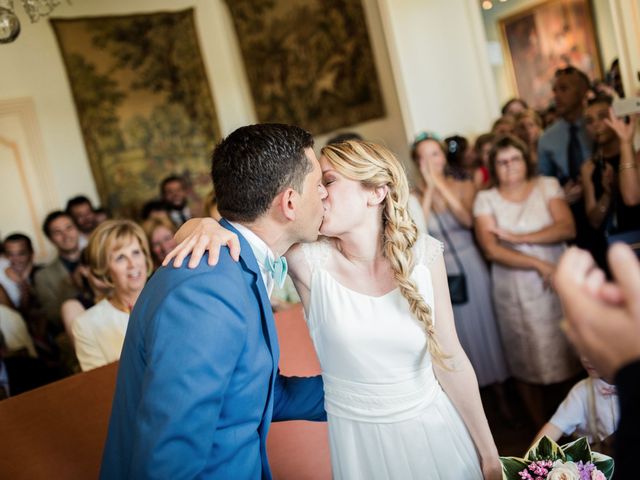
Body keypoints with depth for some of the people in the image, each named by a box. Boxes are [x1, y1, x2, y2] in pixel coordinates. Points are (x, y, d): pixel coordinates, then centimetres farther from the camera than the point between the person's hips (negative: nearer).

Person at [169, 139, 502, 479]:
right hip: (358, 440, -1)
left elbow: (449, 358, -4)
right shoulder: (309, 260, -16)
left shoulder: (423, 255, -12)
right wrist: (209, 226, -36)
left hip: (435, 428, 1)